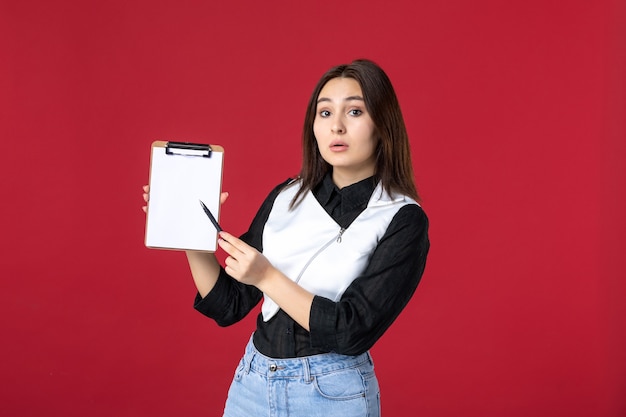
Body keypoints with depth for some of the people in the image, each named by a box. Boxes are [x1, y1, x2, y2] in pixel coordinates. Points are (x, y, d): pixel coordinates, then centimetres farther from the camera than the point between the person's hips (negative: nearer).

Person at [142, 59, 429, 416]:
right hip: (251, 383, 4)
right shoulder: (286, 198, 2)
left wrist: (266, 277, -21)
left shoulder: (403, 221, -12)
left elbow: (353, 332, -19)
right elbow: (228, 305, 3)